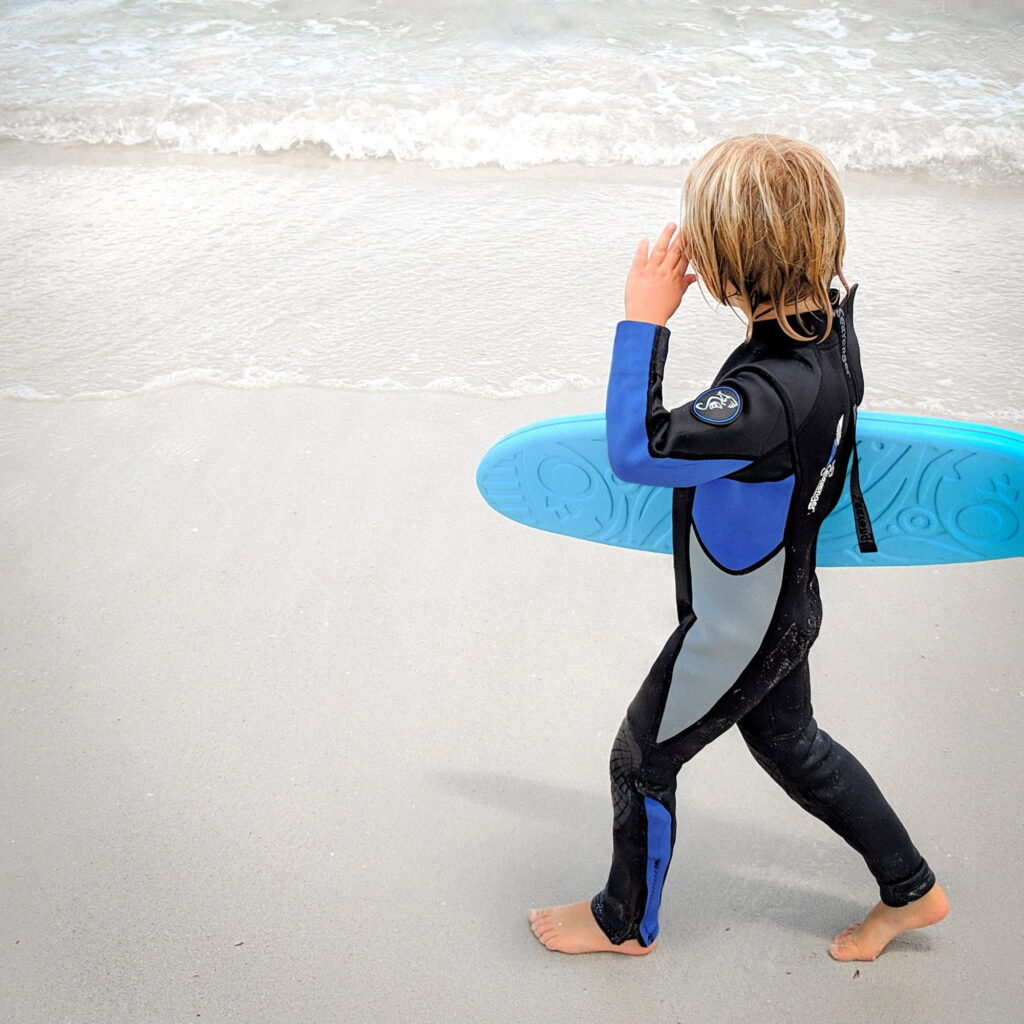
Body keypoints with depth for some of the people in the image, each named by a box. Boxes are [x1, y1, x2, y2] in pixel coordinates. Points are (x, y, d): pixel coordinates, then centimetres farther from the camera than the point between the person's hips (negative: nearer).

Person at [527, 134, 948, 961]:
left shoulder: (771, 396, -40)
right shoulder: (829, 320, -11)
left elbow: (635, 454, -35)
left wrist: (644, 320, -32)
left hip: (736, 630, -9)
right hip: (782, 606, 9)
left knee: (641, 764, 14)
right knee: (791, 745, 30)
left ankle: (625, 921, 40)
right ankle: (911, 889, 45)